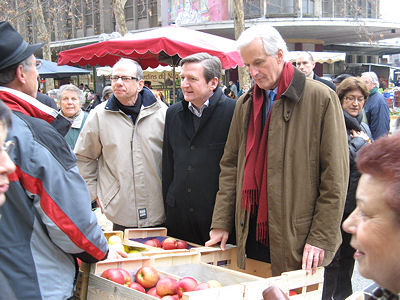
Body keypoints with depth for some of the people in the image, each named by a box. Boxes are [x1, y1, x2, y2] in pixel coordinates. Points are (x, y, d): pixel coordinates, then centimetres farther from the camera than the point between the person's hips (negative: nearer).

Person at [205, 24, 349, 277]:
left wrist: (321, 239, -12)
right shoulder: (245, 104, 12)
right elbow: (230, 166, 13)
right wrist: (221, 223, 5)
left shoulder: (321, 98, -6)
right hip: (250, 235, 5)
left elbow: (335, 177, -9)